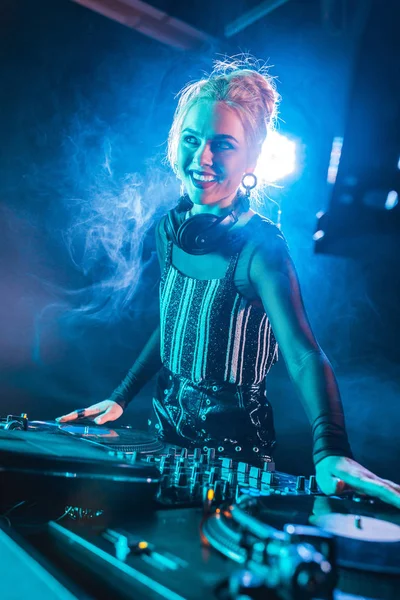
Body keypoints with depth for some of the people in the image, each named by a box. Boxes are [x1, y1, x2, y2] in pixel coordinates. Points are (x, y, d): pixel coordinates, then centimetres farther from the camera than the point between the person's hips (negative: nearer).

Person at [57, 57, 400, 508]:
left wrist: (331, 452, -47)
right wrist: (121, 398, 10)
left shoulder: (259, 246, -21)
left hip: (233, 443, -6)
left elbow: (303, 355, -32)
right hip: (167, 423, 7)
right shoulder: (169, 230, -2)